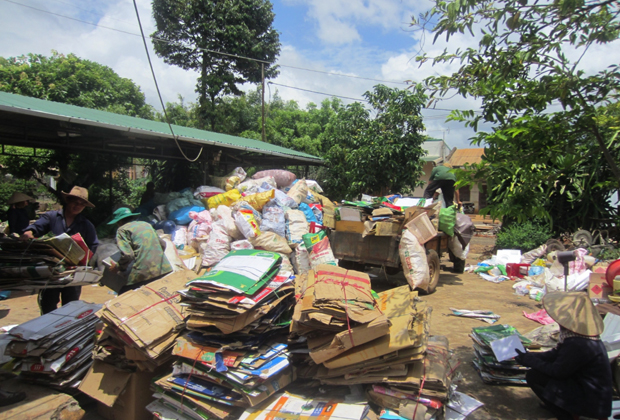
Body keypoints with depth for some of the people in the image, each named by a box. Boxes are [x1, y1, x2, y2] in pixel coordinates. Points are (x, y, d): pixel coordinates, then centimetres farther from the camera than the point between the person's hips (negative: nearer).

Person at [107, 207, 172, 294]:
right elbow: (163, 245, 24)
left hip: (144, 274, -6)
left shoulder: (122, 230, 2)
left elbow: (128, 255, -11)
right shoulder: (146, 224, 21)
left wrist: (118, 267, 6)